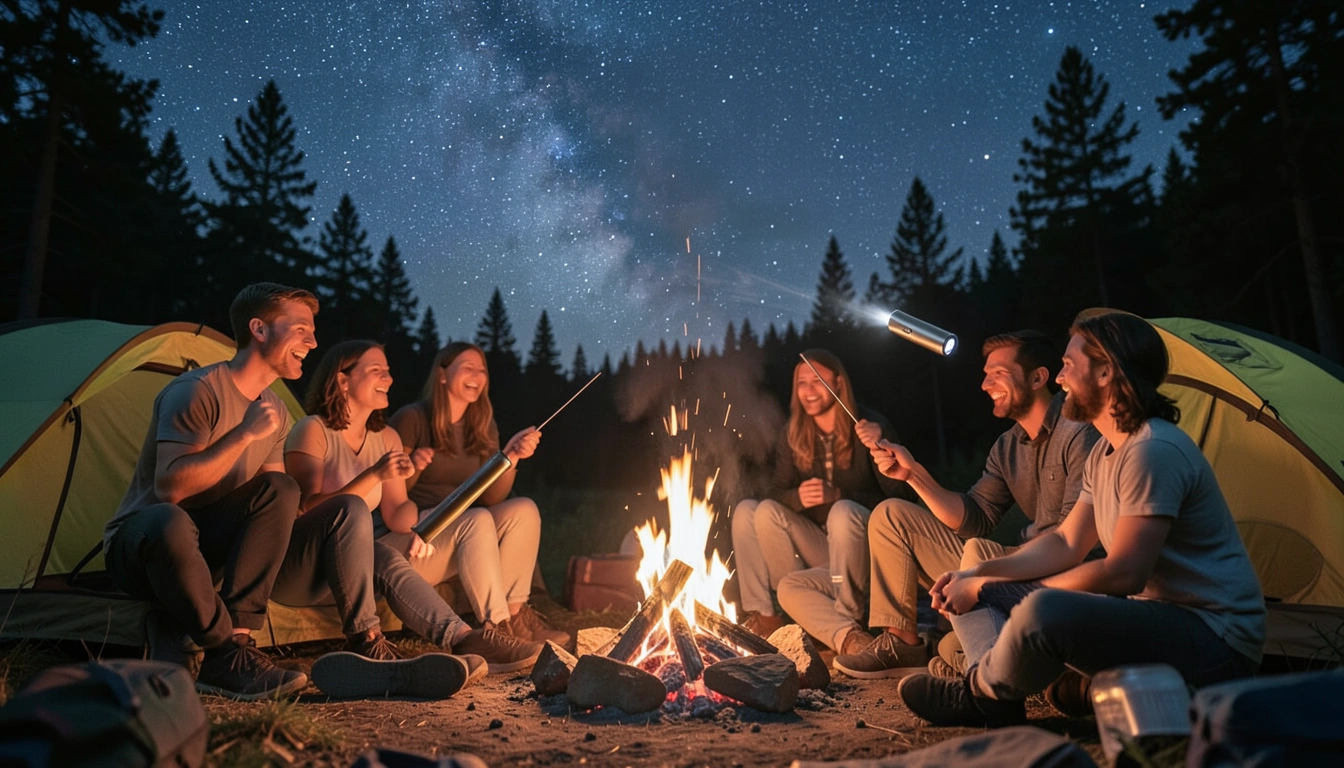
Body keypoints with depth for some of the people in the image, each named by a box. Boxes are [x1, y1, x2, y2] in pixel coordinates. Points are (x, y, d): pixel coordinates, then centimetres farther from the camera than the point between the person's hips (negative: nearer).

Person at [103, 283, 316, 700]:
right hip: (139, 542, -7)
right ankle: (228, 654, -24)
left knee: (282, 490, -20)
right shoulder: (198, 391, -19)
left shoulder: (276, 412, 5)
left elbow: (270, 504, 4)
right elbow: (170, 488, -28)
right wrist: (244, 434, -29)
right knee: (170, 522, -41)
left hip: (203, 543, 7)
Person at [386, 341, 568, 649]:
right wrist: (413, 467, -26)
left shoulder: (483, 428, 10)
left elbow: (490, 498, 3)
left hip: (457, 537, 6)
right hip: (405, 542, -6)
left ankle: (513, 612, -15)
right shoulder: (412, 419, -7)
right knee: (478, 520, -32)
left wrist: (512, 456, -13)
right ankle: (497, 627, -28)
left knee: (524, 510, -16)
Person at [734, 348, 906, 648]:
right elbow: (776, 493, 1)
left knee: (843, 512, -36)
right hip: (821, 550, 5)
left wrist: (837, 495, -26)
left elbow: (894, 498, -13)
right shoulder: (793, 436, 5)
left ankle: (848, 615, -17)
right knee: (747, 510, -16)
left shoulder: (871, 428, -8)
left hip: (864, 550, -5)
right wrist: (798, 497, -22)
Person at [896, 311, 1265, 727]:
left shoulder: (1154, 451, -22)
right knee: (972, 591, 6)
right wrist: (977, 575, -2)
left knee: (1043, 613, -36)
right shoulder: (1106, 452, 10)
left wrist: (986, 587, -18)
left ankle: (979, 695, -7)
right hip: (1151, 613, 10)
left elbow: (1123, 574, -26)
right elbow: (1066, 543, 11)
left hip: (1215, 644, -9)